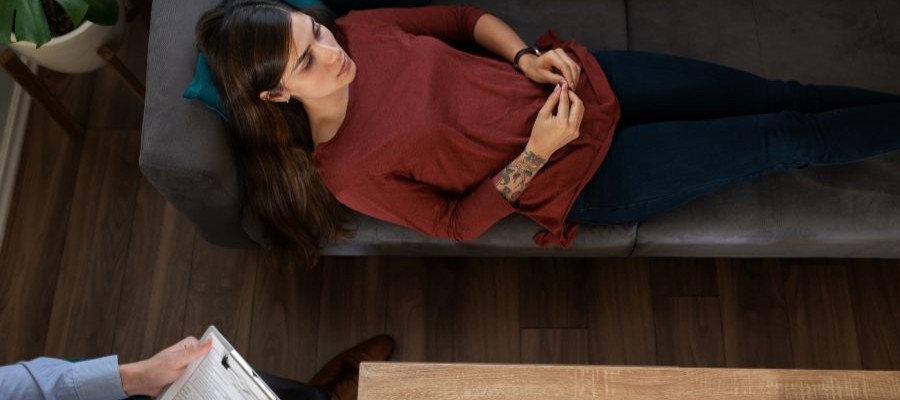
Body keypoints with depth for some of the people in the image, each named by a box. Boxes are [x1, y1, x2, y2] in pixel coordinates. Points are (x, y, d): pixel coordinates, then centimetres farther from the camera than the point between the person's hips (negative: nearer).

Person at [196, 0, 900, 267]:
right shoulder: (345, 172, -18)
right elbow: (456, 221, -11)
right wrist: (536, 154, -20)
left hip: (576, 81, 5)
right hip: (586, 175, -5)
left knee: (769, 94, 9)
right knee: (784, 140, 1)